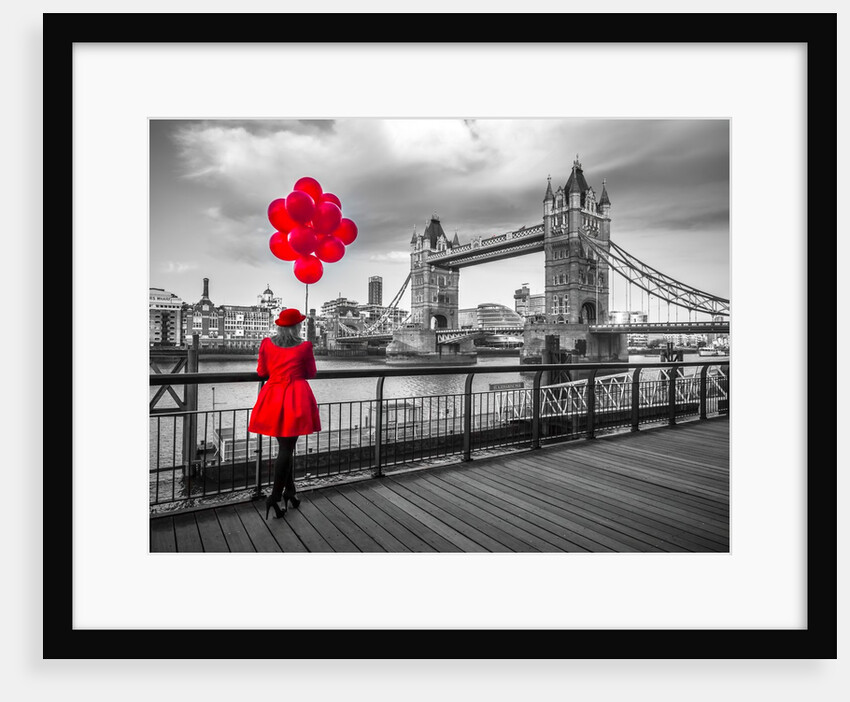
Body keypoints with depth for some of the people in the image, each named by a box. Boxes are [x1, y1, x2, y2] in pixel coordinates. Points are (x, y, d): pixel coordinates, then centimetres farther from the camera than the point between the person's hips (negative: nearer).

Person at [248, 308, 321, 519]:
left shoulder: (267, 343, 3)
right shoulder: (304, 347, -6)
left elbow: (261, 371, 10)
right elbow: (311, 373, 4)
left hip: (273, 397, 5)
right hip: (296, 398, -4)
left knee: (285, 446, 16)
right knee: (286, 448, 1)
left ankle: (289, 491, 26)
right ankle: (275, 496, 0)